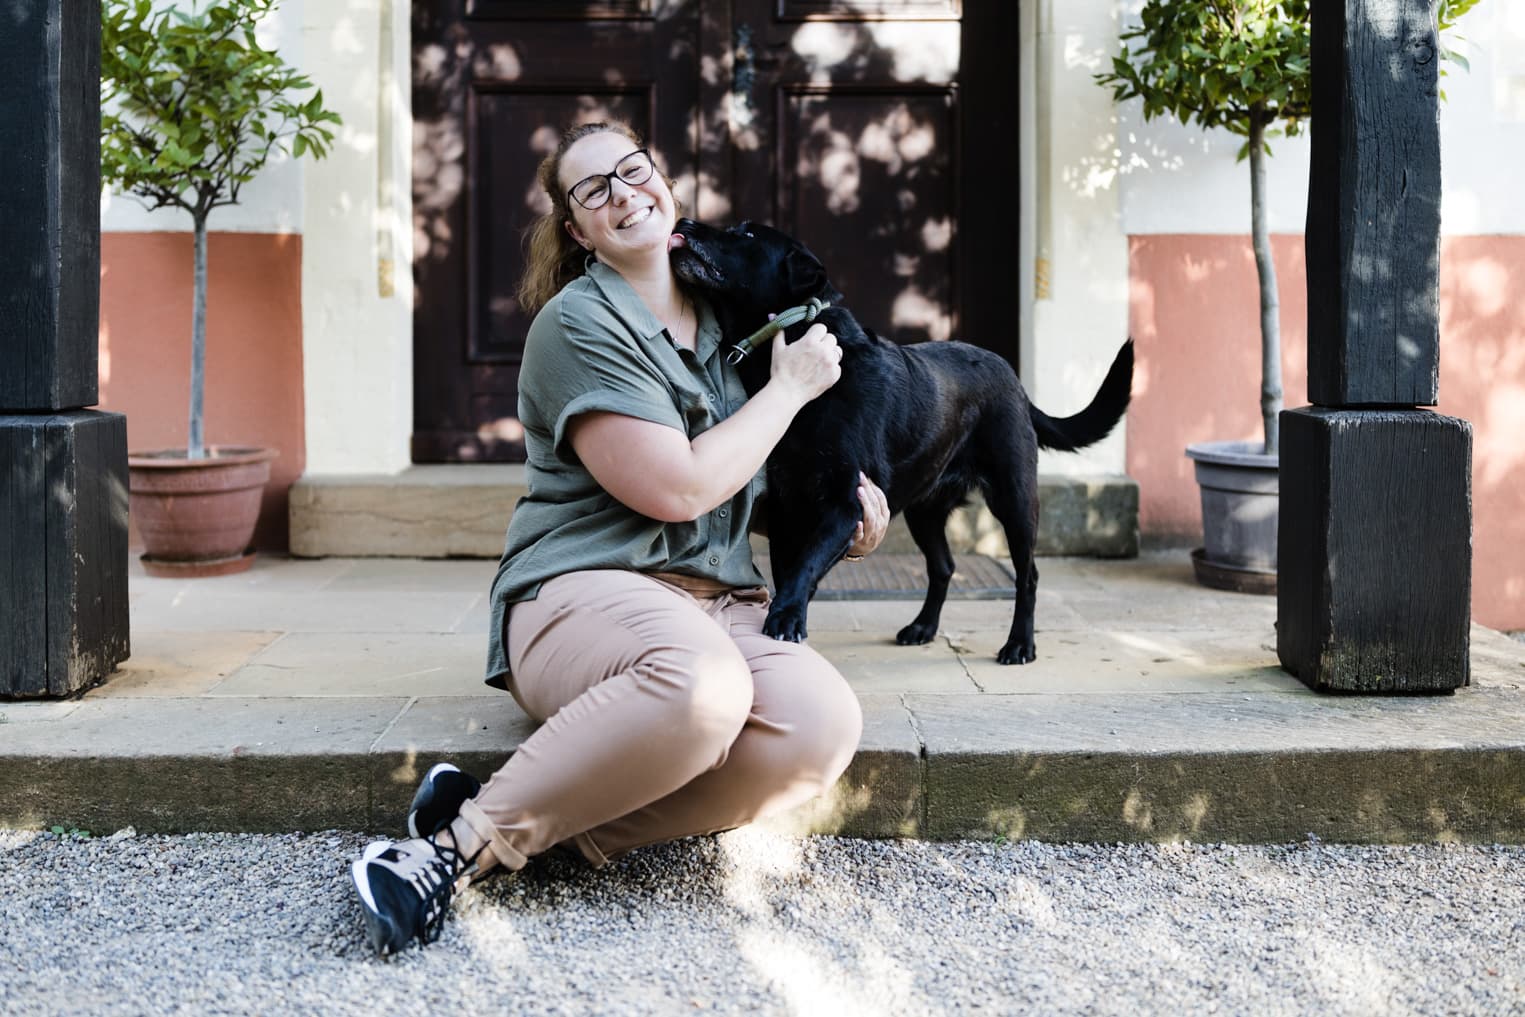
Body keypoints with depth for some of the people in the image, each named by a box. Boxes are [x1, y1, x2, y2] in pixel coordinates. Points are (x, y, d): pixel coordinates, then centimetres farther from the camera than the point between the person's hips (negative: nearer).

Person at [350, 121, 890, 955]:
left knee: (822, 719, -29)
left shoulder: (722, 322, 20)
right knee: (699, 678, -42)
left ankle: (571, 832, -19)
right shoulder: (579, 322, -2)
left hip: (722, 606, 6)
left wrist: (843, 499, 15)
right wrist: (791, 387, -1)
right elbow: (677, 489, -13)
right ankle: (470, 839, -25)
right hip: (584, 592, -6)